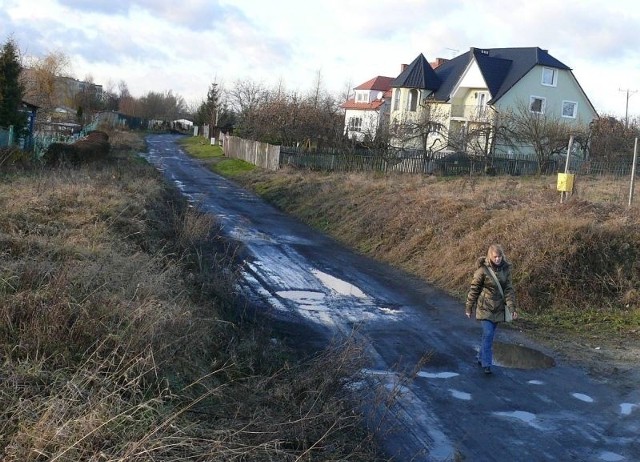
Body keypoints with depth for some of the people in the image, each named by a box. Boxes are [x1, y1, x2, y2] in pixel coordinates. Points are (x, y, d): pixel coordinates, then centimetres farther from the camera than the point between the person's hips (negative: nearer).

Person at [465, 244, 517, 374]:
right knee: (488, 334, -12)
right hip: (485, 307, -4)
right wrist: (469, 308, -1)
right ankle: (486, 364, -7)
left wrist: (512, 308, -7)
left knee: (489, 335, 13)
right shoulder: (483, 270, -14)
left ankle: (481, 357, 31)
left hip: (498, 308, 4)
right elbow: (474, 290, -7)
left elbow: (509, 289, 1)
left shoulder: (505, 269, -1)